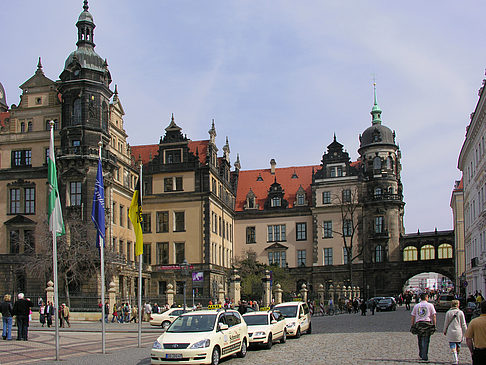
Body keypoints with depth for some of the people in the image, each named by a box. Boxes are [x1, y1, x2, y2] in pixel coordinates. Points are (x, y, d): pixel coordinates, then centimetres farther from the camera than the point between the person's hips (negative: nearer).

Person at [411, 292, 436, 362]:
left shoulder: (416, 306, 11)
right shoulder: (430, 305, 3)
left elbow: (413, 317, 10)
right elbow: (434, 316, -1)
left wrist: (412, 326, 15)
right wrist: (434, 325, 3)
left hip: (418, 324, 3)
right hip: (427, 324, -3)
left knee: (420, 340, 15)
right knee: (426, 340, -1)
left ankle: (421, 354, 21)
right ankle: (424, 356, -4)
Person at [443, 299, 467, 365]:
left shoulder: (448, 312, -1)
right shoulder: (460, 312, -3)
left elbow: (446, 323, 5)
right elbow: (463, 324, 0)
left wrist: (445, 331, 18)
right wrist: (465, 332, 8)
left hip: (450, 332, -1)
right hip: (459, 332, 1)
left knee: (453, 347, -2)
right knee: (458, 347, 17)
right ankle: (457, 359, 29)